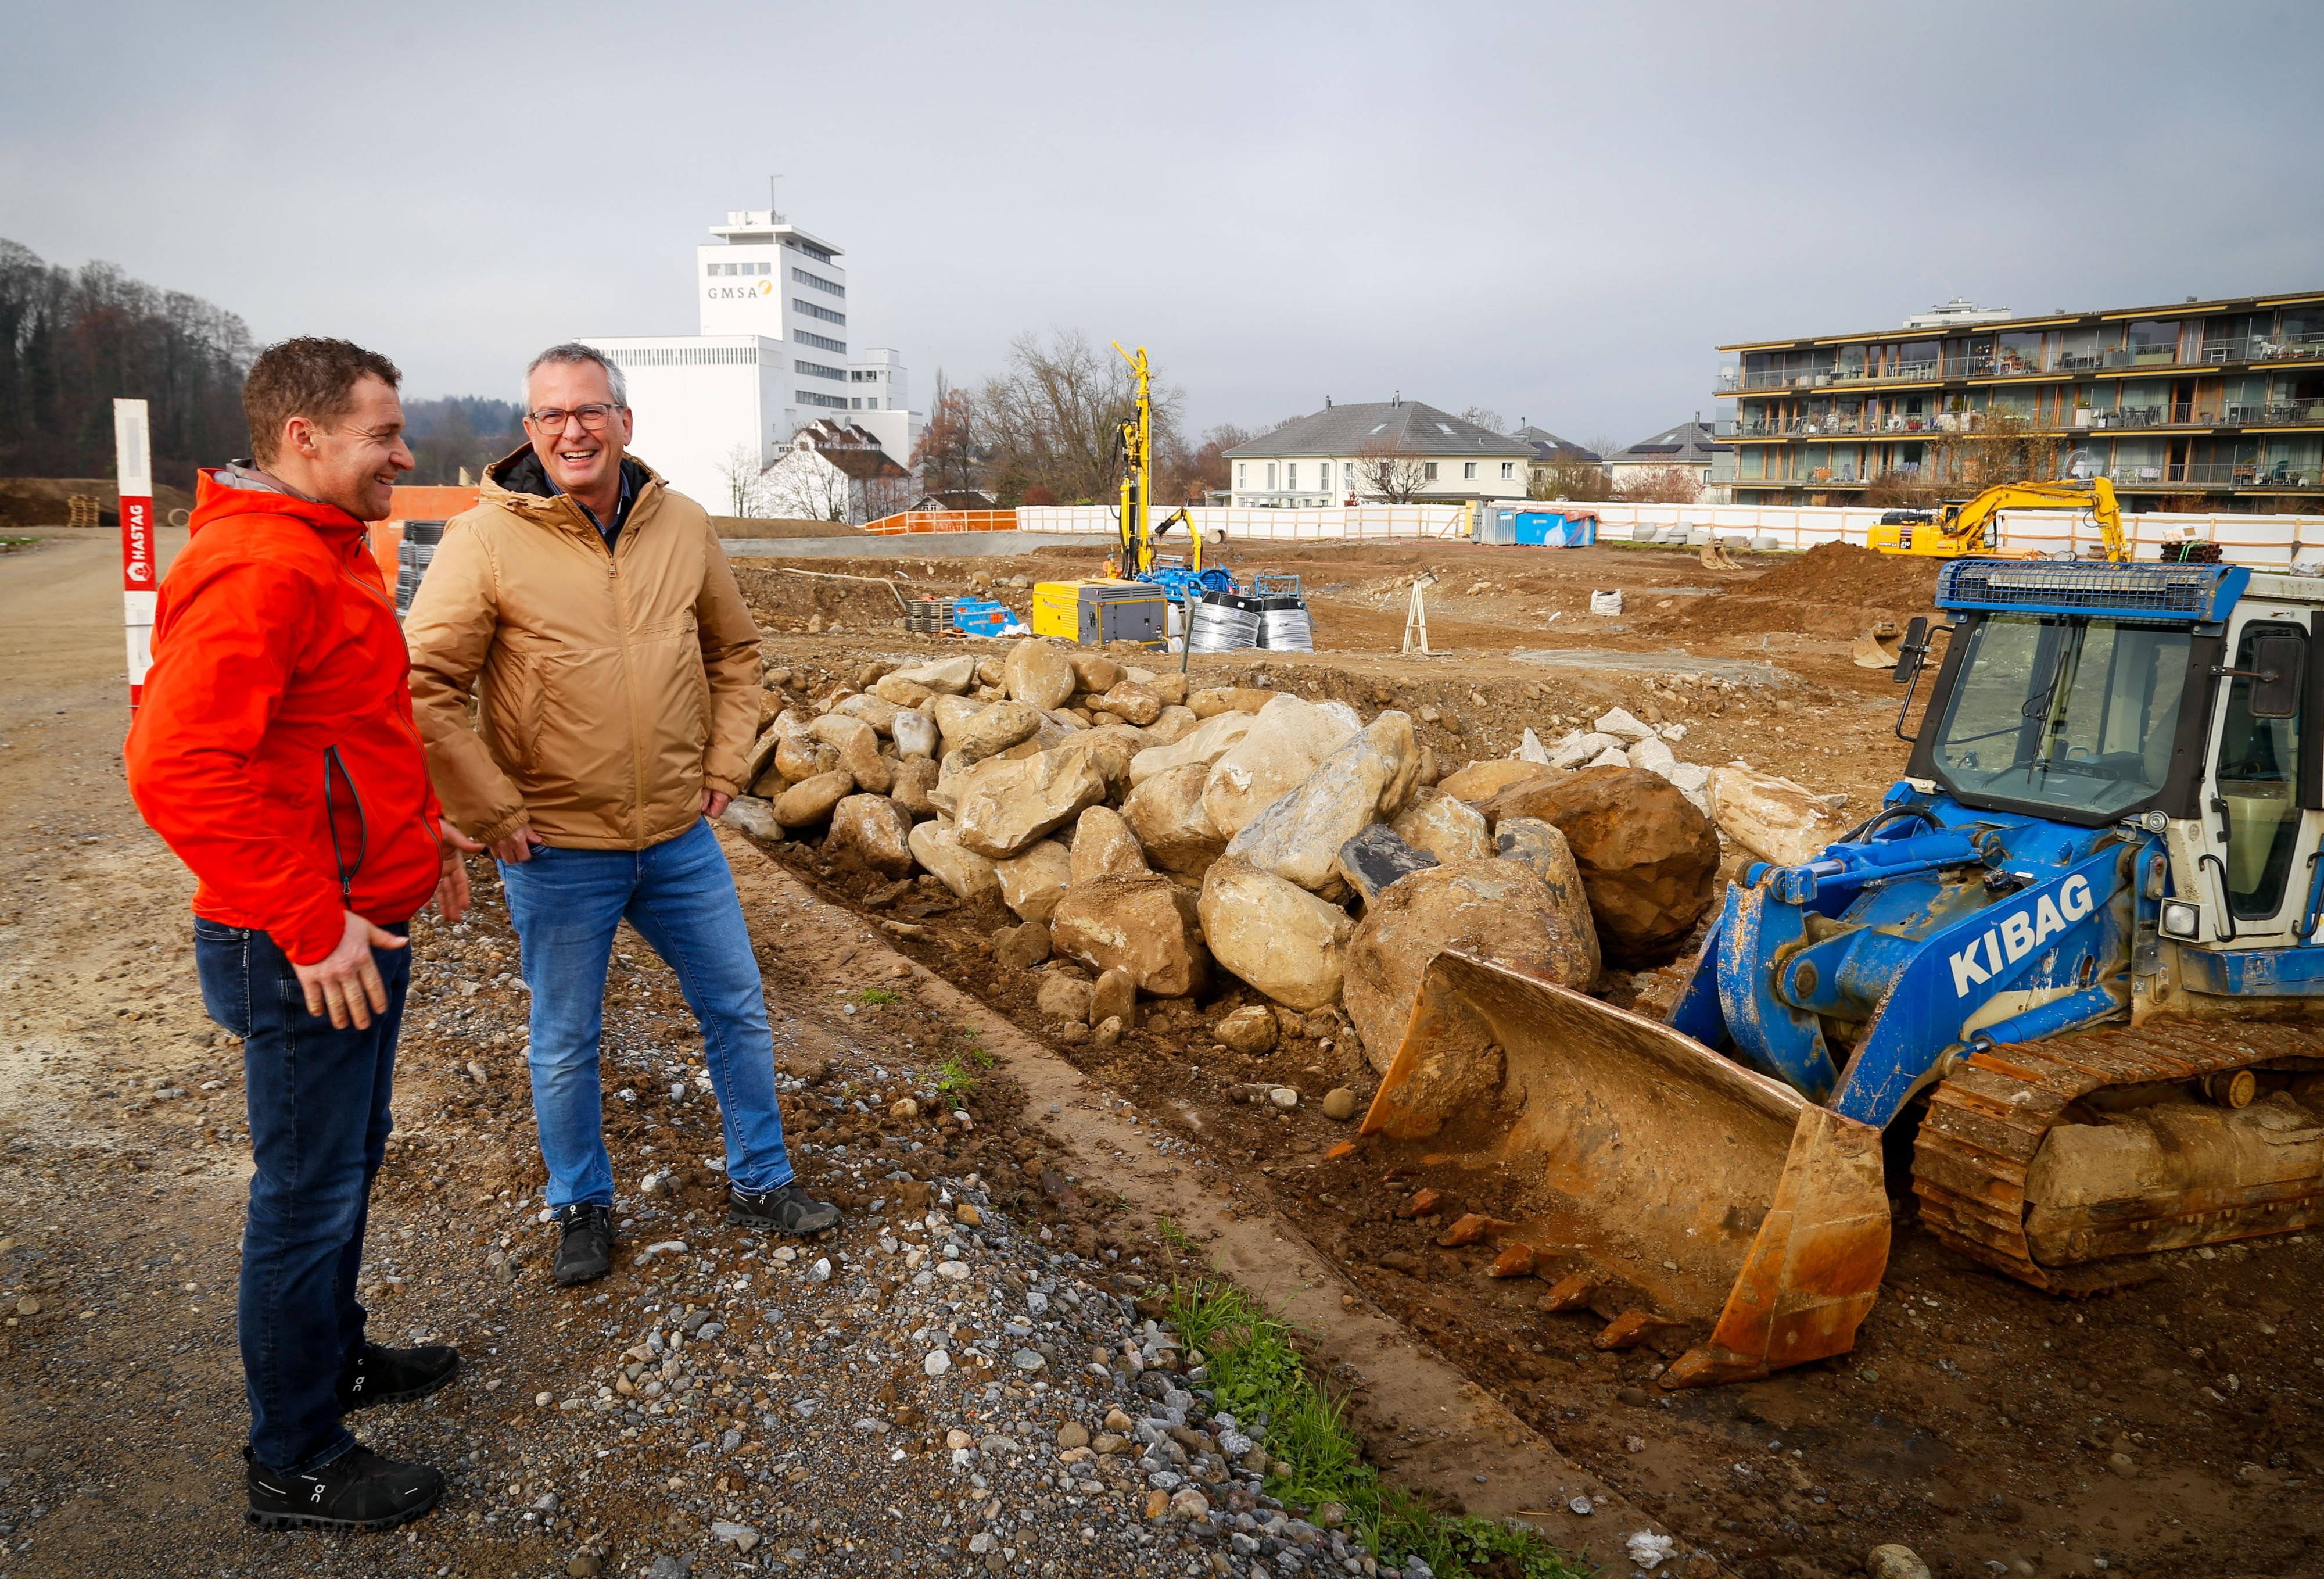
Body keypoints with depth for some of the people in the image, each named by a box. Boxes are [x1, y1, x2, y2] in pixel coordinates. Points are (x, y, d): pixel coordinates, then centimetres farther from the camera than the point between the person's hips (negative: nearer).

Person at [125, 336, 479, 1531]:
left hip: (361, 926, 10)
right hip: (306, 953, -10)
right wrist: (310, 928, -26)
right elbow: (178, 767, -31)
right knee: (310, 1192, 4)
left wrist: (414, 823, 15)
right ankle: (294, 1465, 22)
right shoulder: (256, 570, -23)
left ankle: (333, 1357, 44)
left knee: (349, 1162, 24)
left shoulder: (325, 552, 11)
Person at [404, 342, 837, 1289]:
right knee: (565, 1045, 12)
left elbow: (735, 652, 14)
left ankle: (759, 1182, 33)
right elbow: (421, 688, -13)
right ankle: (581, 1206, 35)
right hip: (556, 852, -3)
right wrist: (493, 814, -14)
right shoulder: (486, 539, -12)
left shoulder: (681, 526, 1)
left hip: (679, 838, 4)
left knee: (737, 1009, 14)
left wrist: (725, 765, 6)